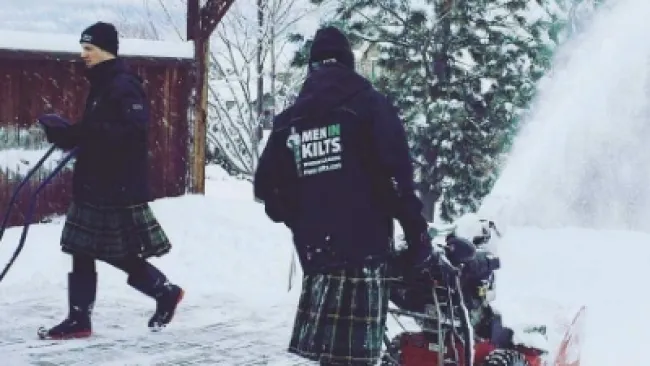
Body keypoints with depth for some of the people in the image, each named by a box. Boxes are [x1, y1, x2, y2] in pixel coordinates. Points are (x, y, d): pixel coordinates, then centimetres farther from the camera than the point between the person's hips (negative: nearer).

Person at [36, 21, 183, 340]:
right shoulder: (100, 85, 15)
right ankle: (78, 320, 13)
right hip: (95, 186, 9)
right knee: (82, 254, 8)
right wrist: (66, 134, 2)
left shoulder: (125, 86, -15)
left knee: (123, 257, 0)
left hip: (120, 189, -9)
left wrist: (74, 133, -32)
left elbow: (133, 132, -27)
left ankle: (166, 292, 21)